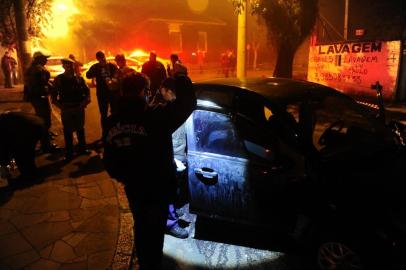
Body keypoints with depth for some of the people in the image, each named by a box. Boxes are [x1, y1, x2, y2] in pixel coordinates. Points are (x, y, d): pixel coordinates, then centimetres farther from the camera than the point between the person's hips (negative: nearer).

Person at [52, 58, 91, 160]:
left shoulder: (79, 78, 4)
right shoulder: (58, 79, 1)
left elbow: (86, 90, 8)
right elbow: (54, 93, 3)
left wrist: (86, 100, -8)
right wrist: (59, 104, -8)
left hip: (79, 108, 2)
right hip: (66, 109, -1)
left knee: (80, 129, 13)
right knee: (68, 131, 4)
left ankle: (82, 148, 27)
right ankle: (69, 153, 12)